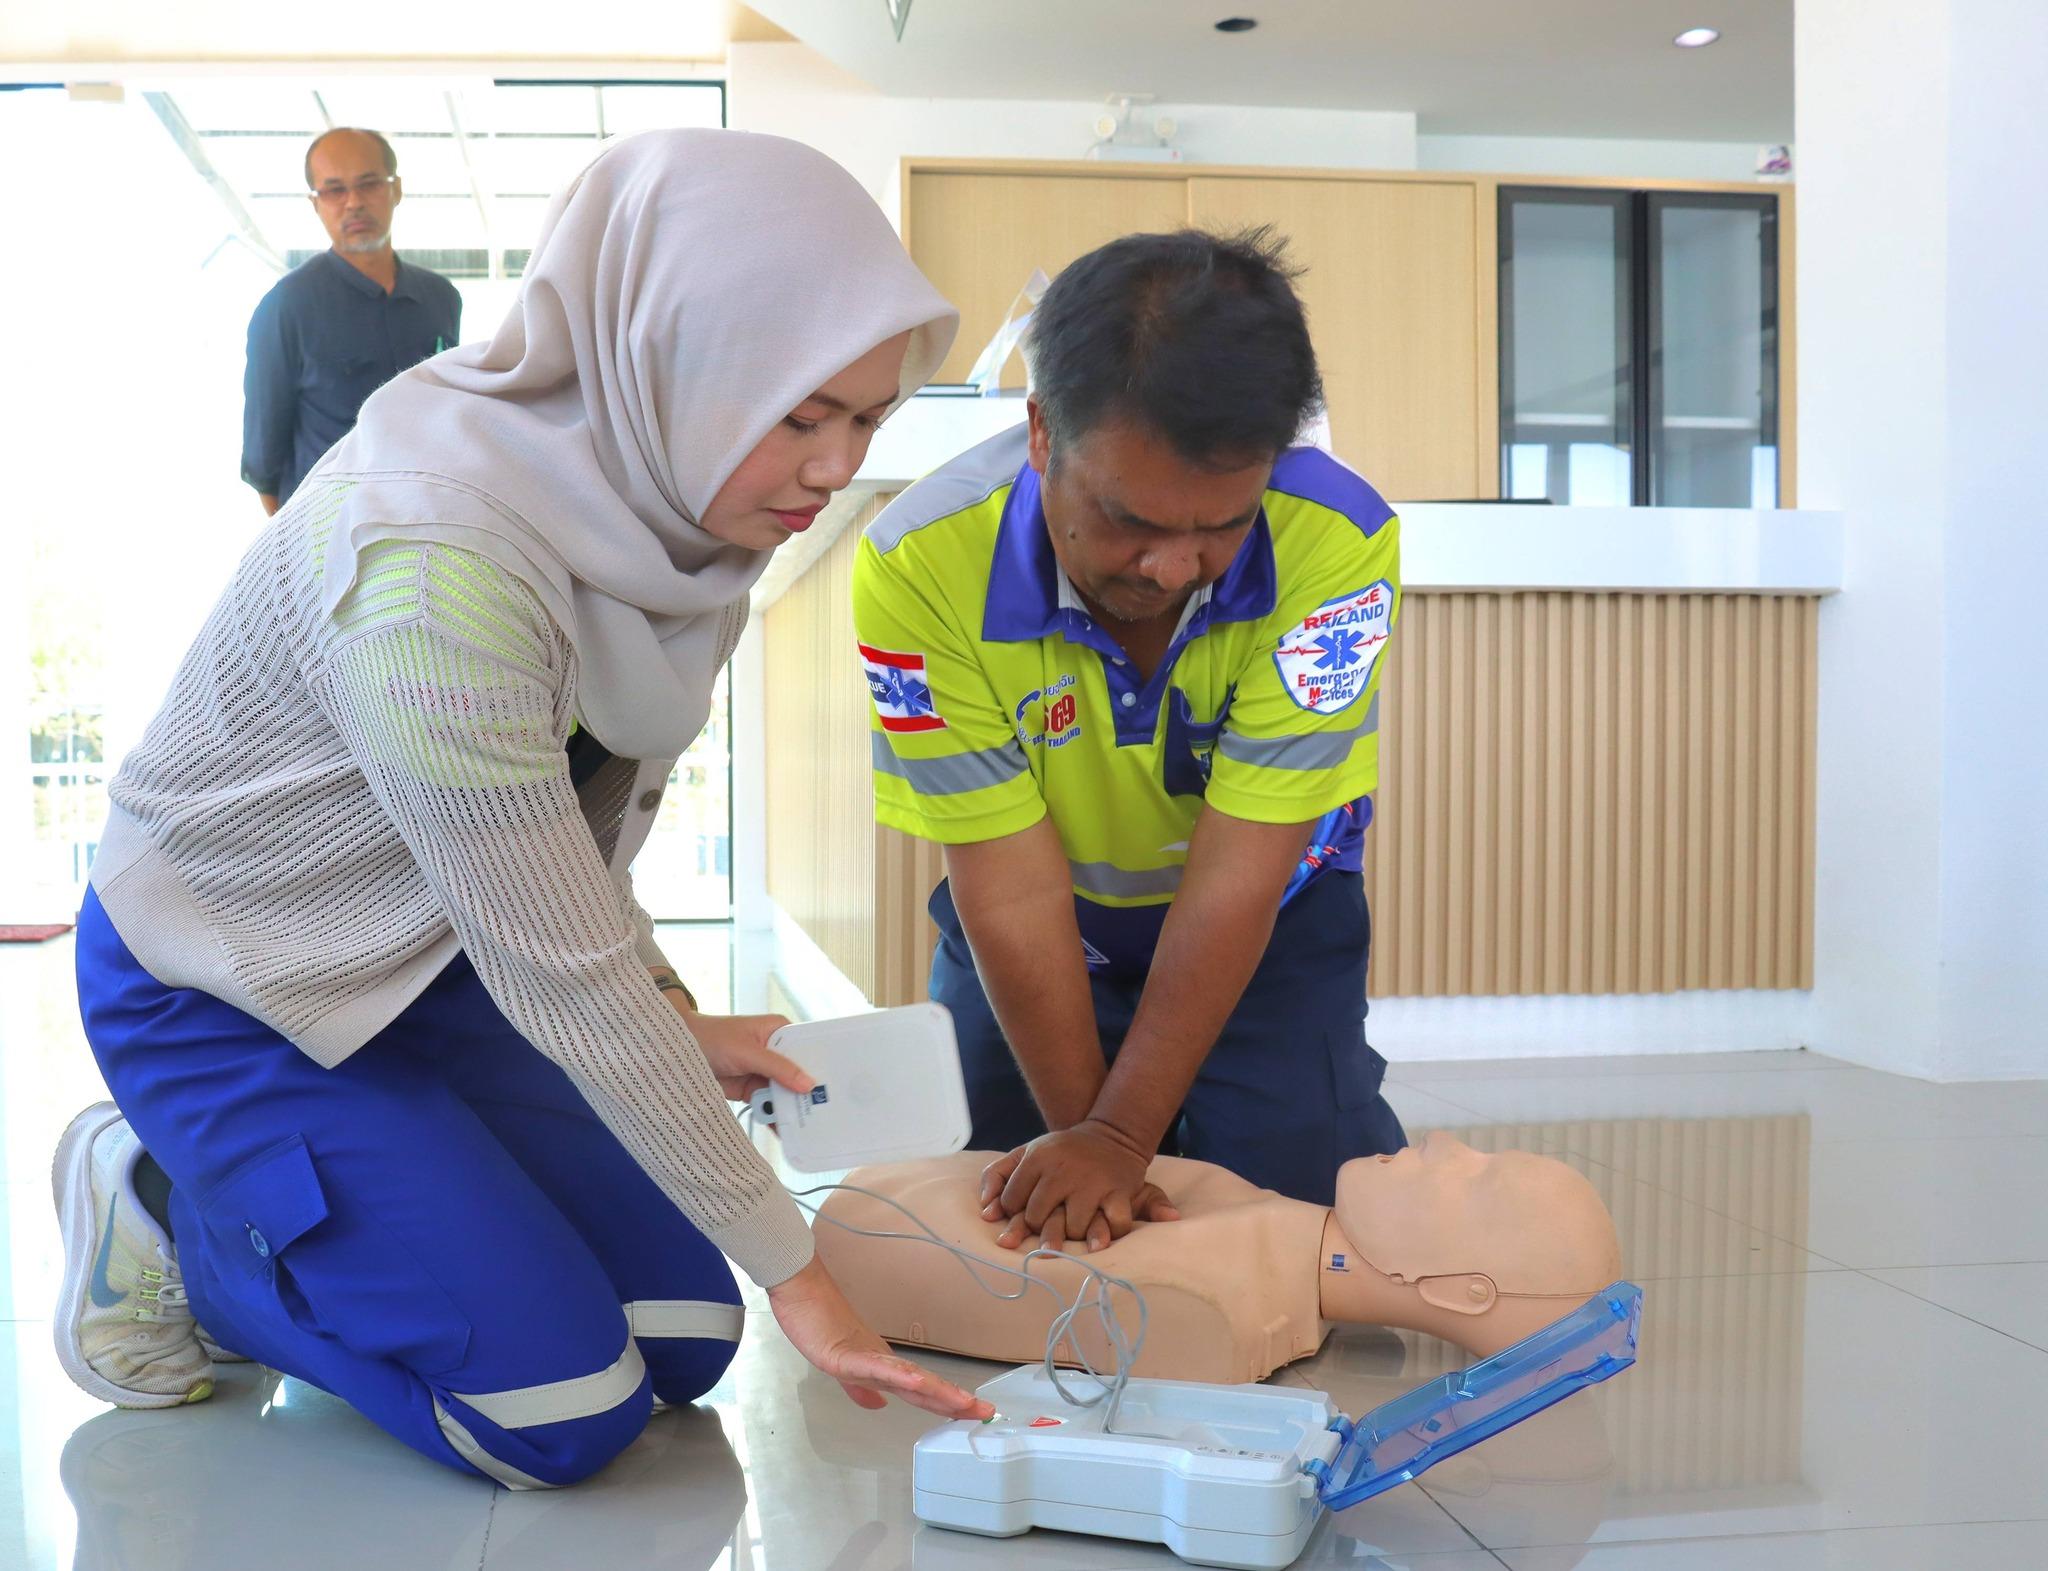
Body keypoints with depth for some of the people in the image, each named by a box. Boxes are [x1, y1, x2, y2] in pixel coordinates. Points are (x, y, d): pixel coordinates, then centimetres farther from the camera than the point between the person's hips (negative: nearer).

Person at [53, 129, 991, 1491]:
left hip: (428, 958, 8)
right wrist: (792, 1265, -22)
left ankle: (276, 1207, 19)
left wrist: (669, 1018, 0)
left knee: (684, 1344, 1)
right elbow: (564, 975, -30)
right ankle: (164, 1206, 7)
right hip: (227, 993, -7)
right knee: (566, 1415, -11)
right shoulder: (432, 560, -35)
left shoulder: (644, 494, -9)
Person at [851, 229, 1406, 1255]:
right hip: (1049, 934, 1)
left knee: (1303, 1200, -10)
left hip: (1273, 925, 0)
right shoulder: (921, 565, -30)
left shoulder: (1337, 544, -31)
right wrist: (1083, 1132, -20)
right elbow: (1012, 885, -24)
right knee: (1026, 1230, -1)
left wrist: (1120, 1132, -28)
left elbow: (1238, 872, -28)